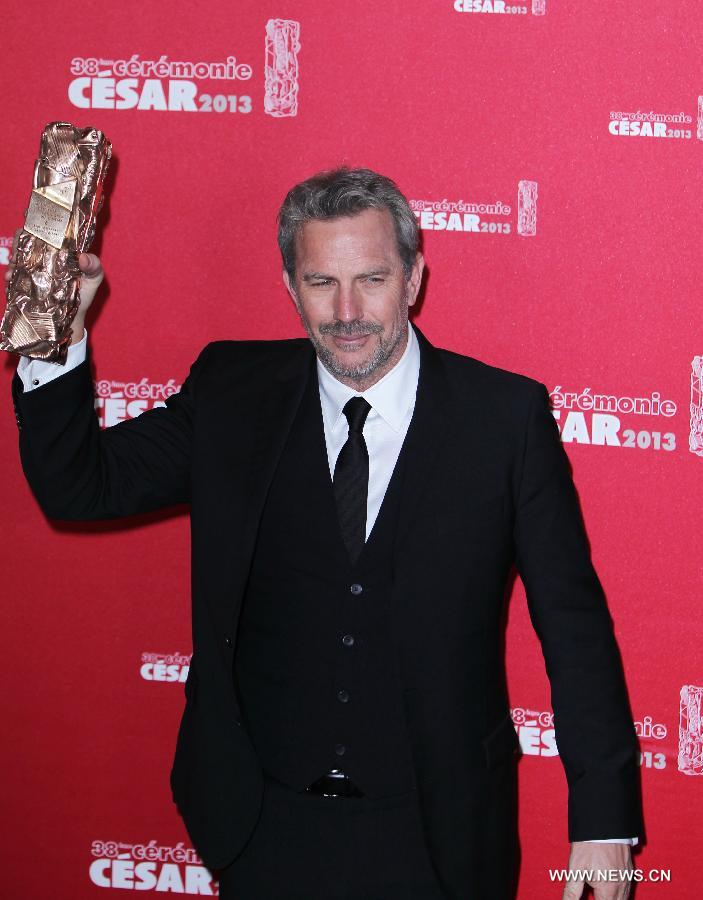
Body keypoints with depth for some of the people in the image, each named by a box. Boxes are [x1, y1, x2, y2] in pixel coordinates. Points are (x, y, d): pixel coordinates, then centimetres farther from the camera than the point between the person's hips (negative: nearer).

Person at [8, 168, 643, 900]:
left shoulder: (506, 415, -7)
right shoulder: (232, 395, 0)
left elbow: (574, 625, -6)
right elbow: (79, 486, 1)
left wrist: (603, 822, -8)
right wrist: (55, 340, -16)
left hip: (438, 838, -2)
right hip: (268, 827, 2)